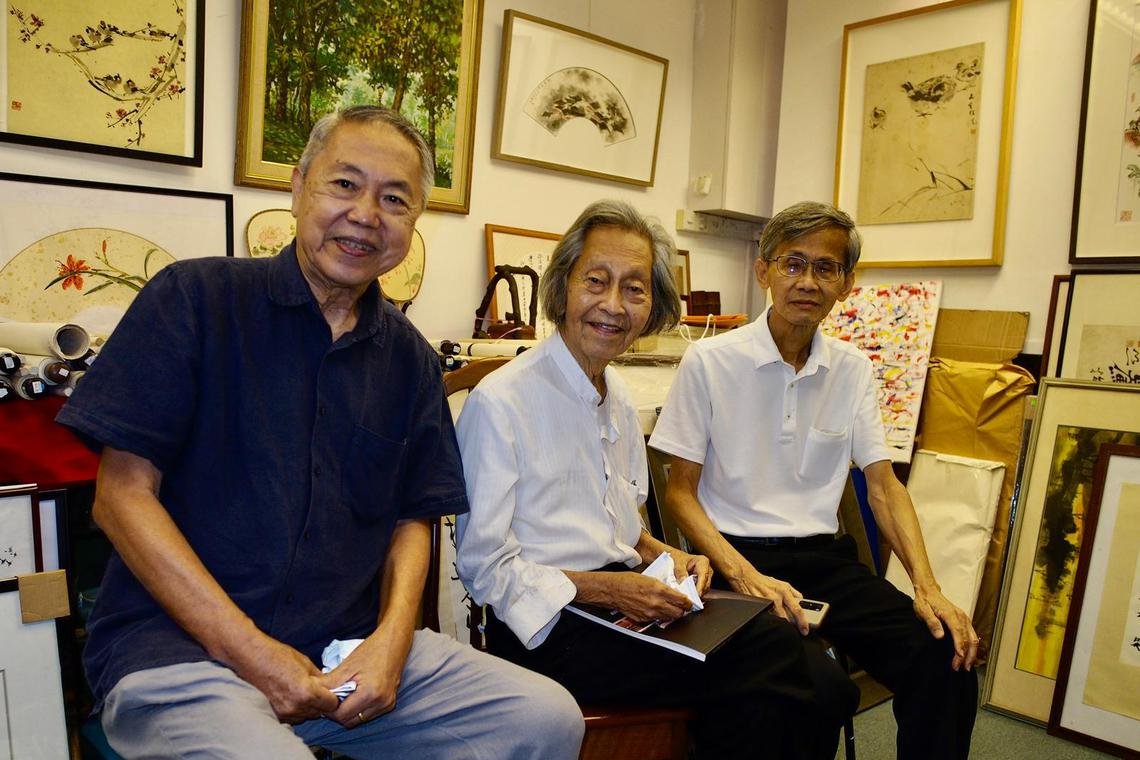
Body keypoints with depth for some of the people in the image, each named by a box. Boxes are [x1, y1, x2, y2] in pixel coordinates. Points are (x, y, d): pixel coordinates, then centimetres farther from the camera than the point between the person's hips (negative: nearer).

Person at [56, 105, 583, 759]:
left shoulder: (411, 360, 10)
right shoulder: (195, 297, -3)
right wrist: (248, 651, -14)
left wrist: (392, 638, -8)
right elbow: (125, 492, -7)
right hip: (176, 646, -4)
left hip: (351, 647, 5)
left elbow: (412, 518, 12)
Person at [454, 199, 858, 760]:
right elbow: (484, 568, -11)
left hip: (622, 600, 7)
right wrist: (606, 588, -19)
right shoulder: (499, 402, -12)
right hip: (549, 629, -7)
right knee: (770, 665, -23)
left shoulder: (618, 397, 13)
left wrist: (666, 556, 2)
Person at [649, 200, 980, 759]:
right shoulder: (709, 362, -5)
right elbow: (679, 490, -4)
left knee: (947, 660, -19)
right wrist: (745, 576, -19)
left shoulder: (853, 370, 9)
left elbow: (883, 484, 8)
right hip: (737, 552, -4)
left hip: (825, 556, 5)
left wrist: (927, 587, -7)